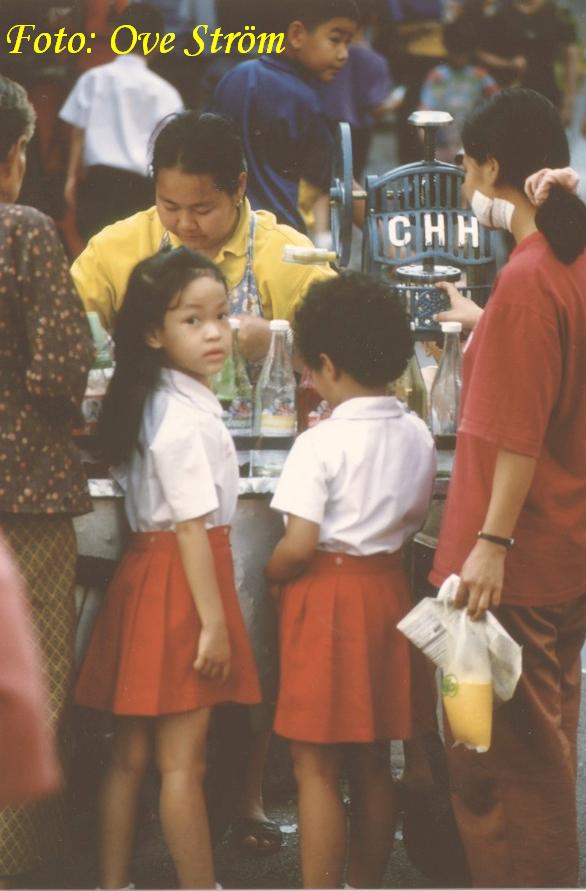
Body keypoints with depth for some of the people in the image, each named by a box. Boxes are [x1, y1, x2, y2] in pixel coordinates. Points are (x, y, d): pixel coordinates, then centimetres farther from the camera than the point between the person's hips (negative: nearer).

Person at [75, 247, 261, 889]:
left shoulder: (154, 400, 10)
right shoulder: (185, 419, -18)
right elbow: (192, 526, -20)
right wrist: (213, 622, -18)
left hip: (145, 571, 9)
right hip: (180, 580, -9)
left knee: (129, 752, 12)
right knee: (183, 760, -3)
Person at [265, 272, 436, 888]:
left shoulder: (321, 443, -17)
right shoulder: (417, 437, 3)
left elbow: (299, 545, -20)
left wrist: (268, 577, -3)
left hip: (325, 596, -7)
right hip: (387, 590, 7)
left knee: (316, 768, -1)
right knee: (372, 763, 15)